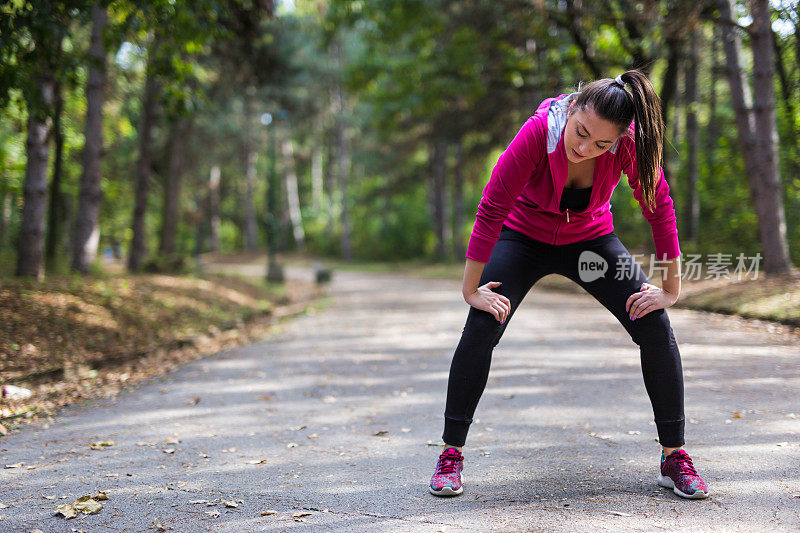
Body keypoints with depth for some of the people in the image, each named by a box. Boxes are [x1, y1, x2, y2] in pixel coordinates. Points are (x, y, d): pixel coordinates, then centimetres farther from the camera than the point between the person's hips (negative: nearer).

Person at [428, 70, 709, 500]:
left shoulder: (627, 141, -28)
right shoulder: (538, 131, -34)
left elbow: (659, 207, -15)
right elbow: (491, 210, -26)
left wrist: (672, 287, -13)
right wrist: (471, 289, -22)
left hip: (589, 238, 2)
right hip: (523, 235, -2)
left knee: (655, 327, -12)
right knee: (481, 328, -20)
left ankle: (674, 456, 3)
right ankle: (451, 453, -4)